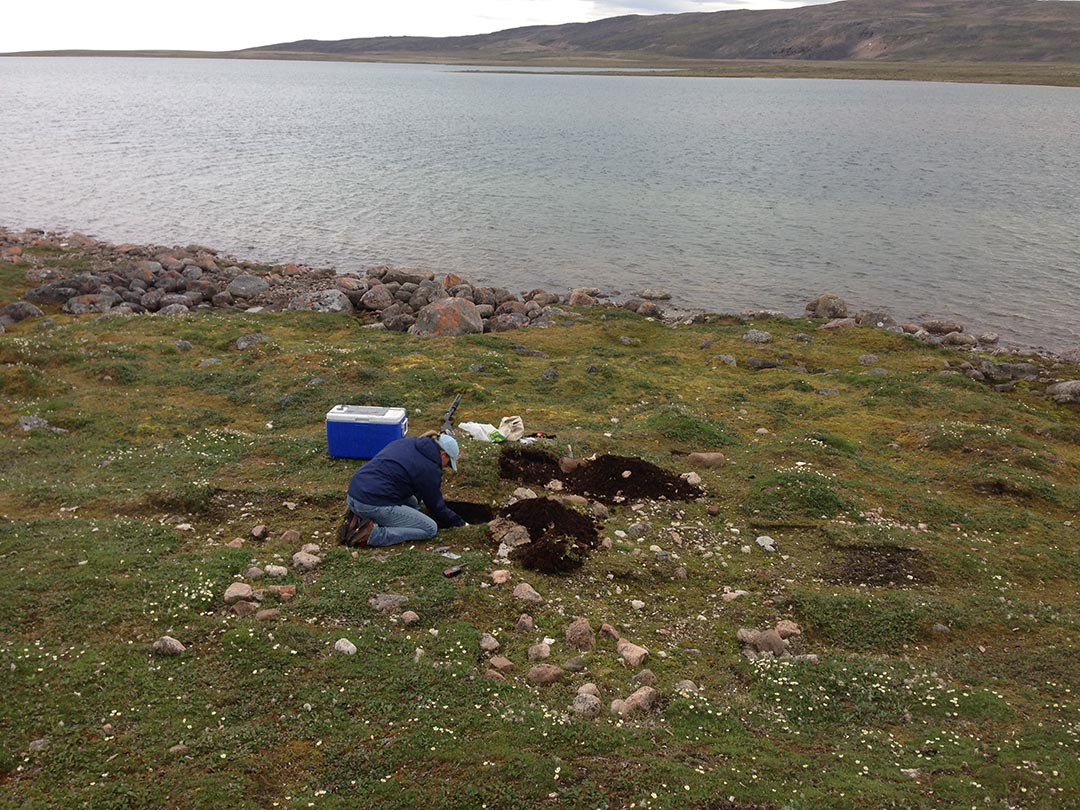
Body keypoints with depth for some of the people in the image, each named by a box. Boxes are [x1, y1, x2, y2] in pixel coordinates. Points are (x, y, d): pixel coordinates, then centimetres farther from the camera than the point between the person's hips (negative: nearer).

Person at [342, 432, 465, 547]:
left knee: (412, 502, 27)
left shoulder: (406, 442, 17)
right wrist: (459, 522, 23)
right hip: (375, 506, -9)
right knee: (430, 529, 2)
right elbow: (436, 506, 7)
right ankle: (373, 534, -13)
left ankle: (359, 519, 9)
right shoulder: (429, 467, -4)